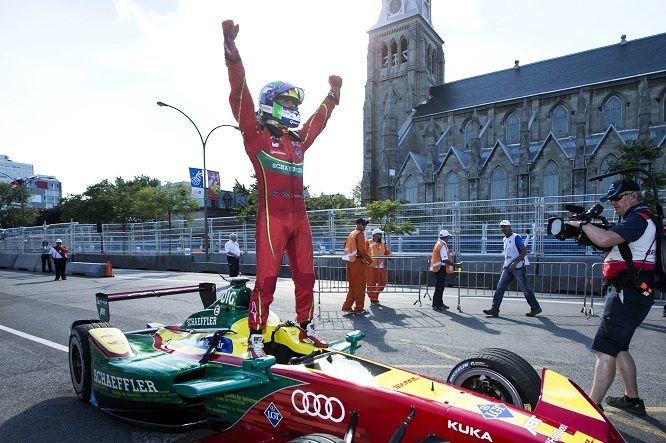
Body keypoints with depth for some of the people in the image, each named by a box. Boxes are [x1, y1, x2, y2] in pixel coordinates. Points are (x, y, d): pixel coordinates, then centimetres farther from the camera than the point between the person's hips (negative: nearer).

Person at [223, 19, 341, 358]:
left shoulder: (298, 140, 20)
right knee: (267, 278, -8)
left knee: (305, 276, 11)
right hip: (272, 216, -7)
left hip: (299, 217, 7)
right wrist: (231, 49, -15)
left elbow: (319, 119, 35)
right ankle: (256, 339, 3)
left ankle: (306, 329, 25)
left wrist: (333, 93, 45)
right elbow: (240, 95, -9)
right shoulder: (257, 135, 2)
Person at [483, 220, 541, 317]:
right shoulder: (505, 239, 14)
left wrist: (515, 263, -20)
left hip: (518, 267, -7)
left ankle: (535, 308, 19)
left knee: (525, 289, 2)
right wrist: (504, 264, 15)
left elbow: (524, 251, -15)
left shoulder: (516, 237, -9)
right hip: (507, 268, 7)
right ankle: (494, 309, -2)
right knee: (500, 287, -1)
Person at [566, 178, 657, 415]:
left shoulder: (639, 218, -13)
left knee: (605, 350, -12)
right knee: (618, 347, 19)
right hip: (628, 293, 11)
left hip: (628, 294, -11)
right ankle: (632, 400, 31)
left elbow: (605, 239, -28)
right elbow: (610, 243, 18)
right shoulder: (638, 219, 20)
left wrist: (582, 223, -13)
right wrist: (589, 230, 2)